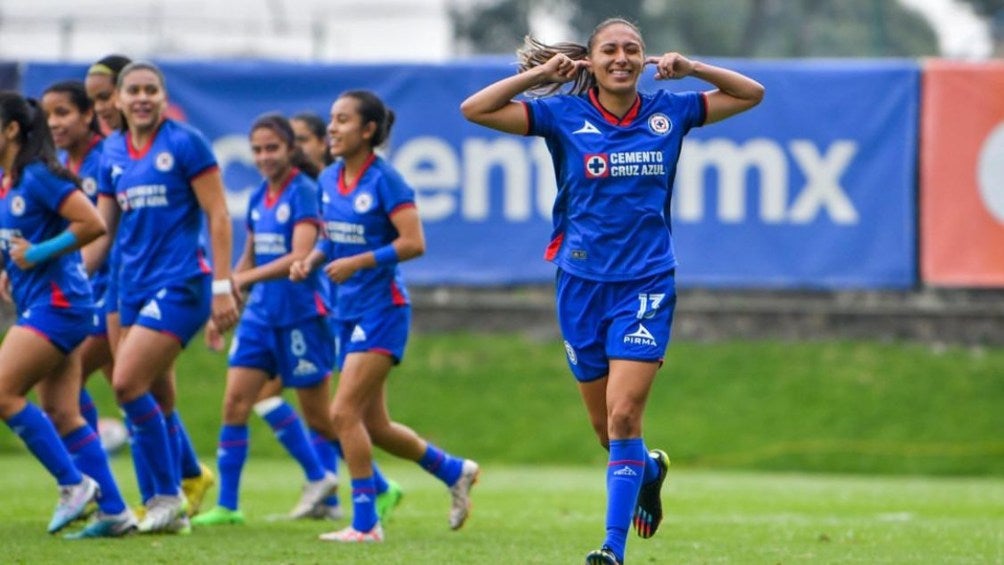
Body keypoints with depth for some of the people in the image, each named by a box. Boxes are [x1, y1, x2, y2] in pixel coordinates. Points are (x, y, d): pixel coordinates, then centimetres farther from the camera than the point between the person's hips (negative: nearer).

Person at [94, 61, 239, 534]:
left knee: (128, 383, -17)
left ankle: (168, 495, -7)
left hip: (179, 284, -6)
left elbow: (218, 216, -8)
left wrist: (222, 286, -13)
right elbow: (102, 227, 15)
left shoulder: (185, 143, -7)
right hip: (133, 285, 6)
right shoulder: (112, 152, 10)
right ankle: (169, 508, 15)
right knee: (158, 400, 8)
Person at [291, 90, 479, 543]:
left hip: (382, 309, -8)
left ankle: (365, 523, -8)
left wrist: (357, 262, -23)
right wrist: (310, 261, 0)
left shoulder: (384, 180, -14)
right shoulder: (328, 180, 8)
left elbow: (413, 243, -18)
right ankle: (455, 471, 33)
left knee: (344, 411, -15)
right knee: (375, 427, 12)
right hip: (348, 312, 8)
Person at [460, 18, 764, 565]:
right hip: (582, 284, 1)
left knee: (623, 417, -15)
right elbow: (474, 109, -9)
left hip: (646, 284, -1)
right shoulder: (564, 114, -2)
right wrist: (540, 73, -13)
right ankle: (650, 470, 45)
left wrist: (688, 67, -3)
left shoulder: (668, 111, 2)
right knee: (604, 426, 12)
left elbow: (751, 94, 11)